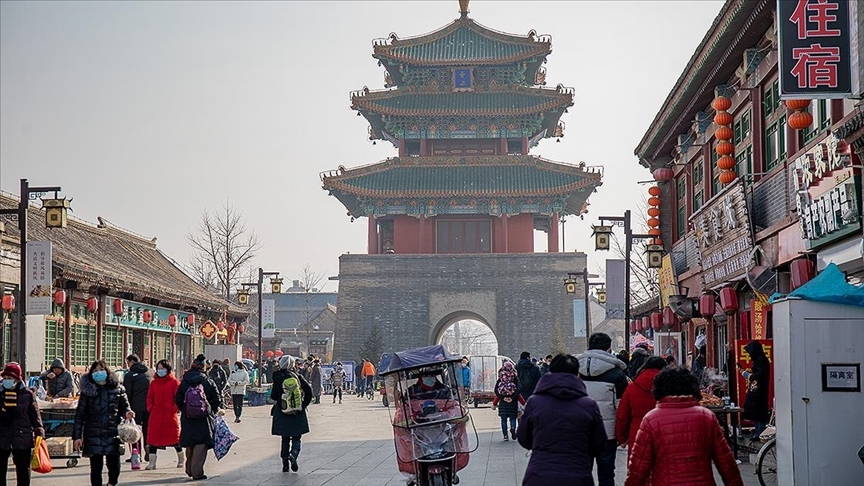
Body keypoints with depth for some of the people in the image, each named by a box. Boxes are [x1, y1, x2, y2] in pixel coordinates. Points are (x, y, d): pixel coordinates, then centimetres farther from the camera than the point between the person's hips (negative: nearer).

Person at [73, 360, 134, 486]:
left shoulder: (117, 388, 5)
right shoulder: (88, 391, 1)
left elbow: (124, 405, 16)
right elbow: (80, 414, 1)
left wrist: (127, 412, -9)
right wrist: (77, 436, -3)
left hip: (113, 434, 1)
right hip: (93, 436, -1)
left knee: (114, 466, -1)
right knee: (96, 468, 3)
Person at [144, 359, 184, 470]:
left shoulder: (174, 382, -3)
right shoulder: (154, 383, 9)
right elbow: (150, 398, 13)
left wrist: (174, 409, -12)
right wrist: (151, 409, 0)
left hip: (170, 415, -3)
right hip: (155, 415, 3)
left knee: (174, 437, 7)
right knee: (152, 439, -2)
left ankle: (182, 459, 27)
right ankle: (152, 462, 2)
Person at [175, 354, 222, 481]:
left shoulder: (184, 383, -1)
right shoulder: (209, 382, -5)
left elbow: (178, 400, 2)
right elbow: (217, 400, 0)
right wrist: (214, 411, 18)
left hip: (187, 418, 3)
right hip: (204, 418, -3)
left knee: (189, 445, 17)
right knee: (201, 444, -1)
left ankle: (189, 470, 28)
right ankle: (197, 472, -7)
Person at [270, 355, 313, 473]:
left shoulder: (277, 378, -4)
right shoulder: (297, 376, -3)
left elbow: (273, 397, -4)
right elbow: (308, 389, -12)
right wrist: (305, 403, -1)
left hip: (282, 413, 1)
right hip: (297, 413, -1)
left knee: (285, 439, 12)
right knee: (296, 438, 8)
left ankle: (285, 463, 9)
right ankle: (293, 454, -20)